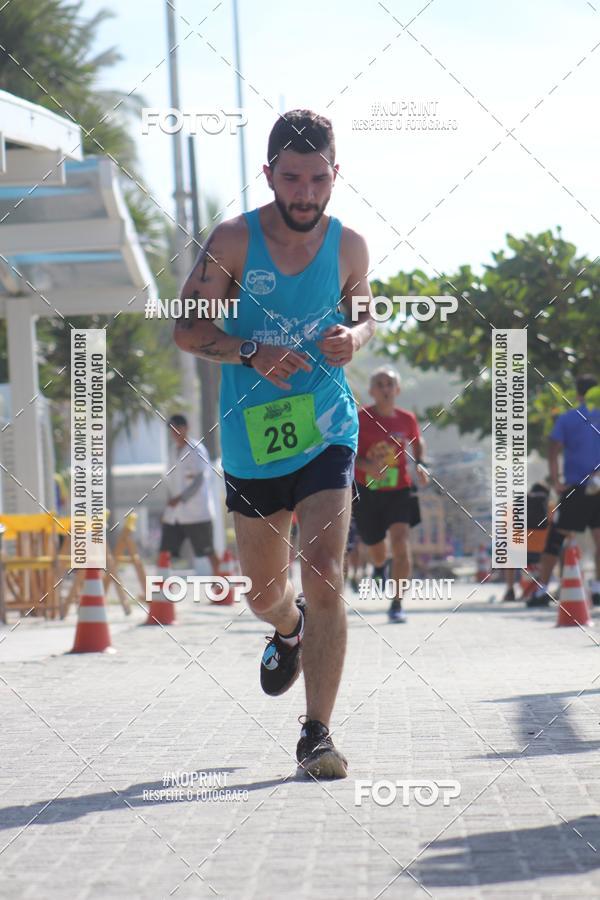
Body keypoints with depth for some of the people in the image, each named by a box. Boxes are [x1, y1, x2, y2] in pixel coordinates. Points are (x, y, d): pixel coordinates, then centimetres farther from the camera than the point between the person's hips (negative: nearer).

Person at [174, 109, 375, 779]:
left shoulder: (348, 246, -1)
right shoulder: (235, 240, -8)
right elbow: (187, 328, -5)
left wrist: (354, 337, -7)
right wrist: (253, 353, -22)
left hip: (326, 434, 0)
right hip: (251, 440, 1)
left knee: (323, 578, -17)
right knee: (264, 593, 15)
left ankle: (317, 734, -10)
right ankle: (288, 631, 54)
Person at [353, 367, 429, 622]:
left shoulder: (407, 419, 0)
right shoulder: (361, 418, -8)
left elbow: (417, 444, 19)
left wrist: (420, 466, 1)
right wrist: (365, 465, -25)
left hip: (399, 491, 0)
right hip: (367, 493, 0)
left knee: (400, 541, -19)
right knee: (375, 547, 13)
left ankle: (397, 604, -14)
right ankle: (379, 567, 54)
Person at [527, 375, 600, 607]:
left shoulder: (566, 419, 1)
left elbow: (553, 451, -8)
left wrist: (556, 481, -4)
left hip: (574, 489, -1)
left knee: (555, 538, 5)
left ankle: (541, 591, 3)